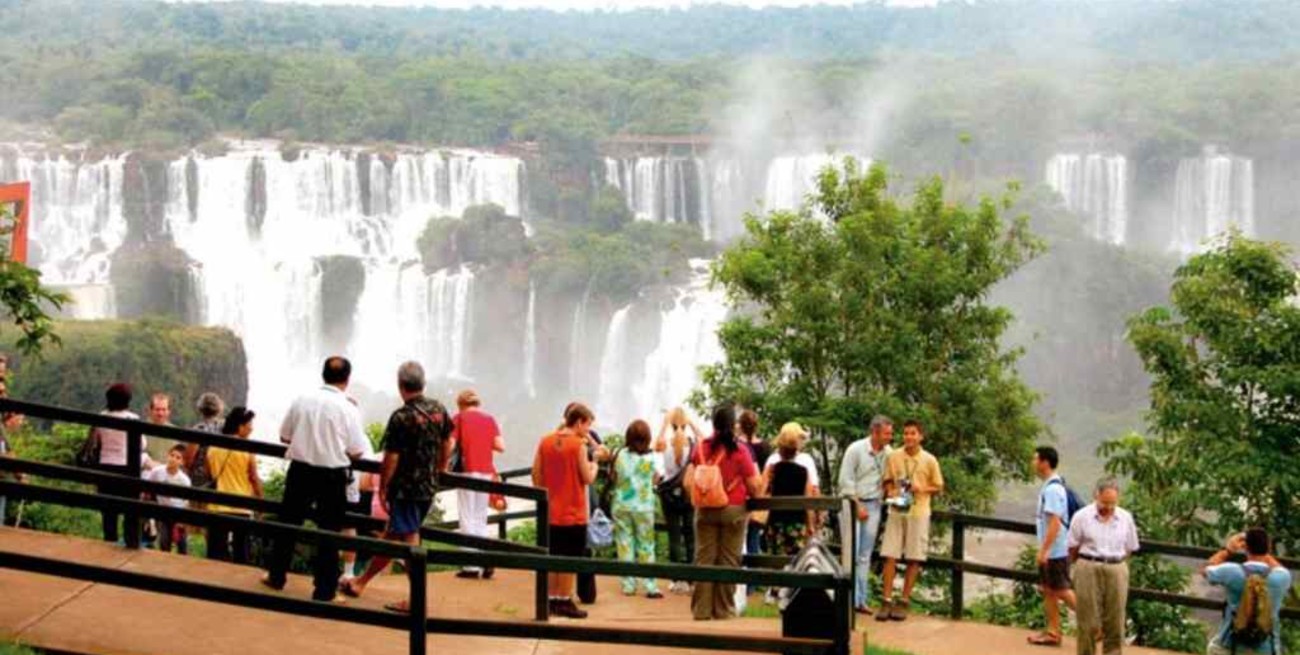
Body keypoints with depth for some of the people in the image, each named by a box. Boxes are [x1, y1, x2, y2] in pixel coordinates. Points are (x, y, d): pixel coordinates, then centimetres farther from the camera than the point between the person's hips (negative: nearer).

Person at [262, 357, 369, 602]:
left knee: (288, 522, 18)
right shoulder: (348, 409, -11)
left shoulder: (302, 400, -4)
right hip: (332, 474, -3)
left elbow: (284, 436, 5)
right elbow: (356, 451, -8)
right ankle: (324, 590, 11)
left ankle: (276, 576, 30)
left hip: (300, 469, 3)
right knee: (329, 531, 7)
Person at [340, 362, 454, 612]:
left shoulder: (401, 417, -18)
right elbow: (447, 444, 14)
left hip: (406, 488, -7)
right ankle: (360, 582, 28)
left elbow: (391, 459, -16)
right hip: (429, 488, 7)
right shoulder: (438, 410, 2)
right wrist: (438, 472, 26)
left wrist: (382, 489, -5)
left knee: (410, 541, -1)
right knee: (391, 535, 16)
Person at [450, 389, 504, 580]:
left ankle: (472, 566, -2)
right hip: (486, 472, 4)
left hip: (467, 471, -4)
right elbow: (500, 446, 1)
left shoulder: (459, 418, -1)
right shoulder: (489, 419, 8)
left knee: (468, 518, 1)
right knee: (481, 518, 14)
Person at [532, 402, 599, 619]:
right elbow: (587, 478, -11)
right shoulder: (579, 445, -12)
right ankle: (565, 601, 4)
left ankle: (551, 600, 16)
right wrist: (594, 465, 8)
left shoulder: (545, 442, 4)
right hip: (573, 513, -5)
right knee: (570, 559, 2)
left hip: (550, 512, 5)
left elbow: (536, 475, 6)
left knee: (551, 557, 13)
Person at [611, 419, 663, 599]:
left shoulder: (619, 455, -5)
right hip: (643, 507, -1)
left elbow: (613, 477, 3)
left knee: (625, 543, 7)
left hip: (621, 506, 1)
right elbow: (656, 479, 1)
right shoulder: (651, 458, -9)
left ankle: (628, 585, 8)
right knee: (646, 546, 7)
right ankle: (650, 586, 4)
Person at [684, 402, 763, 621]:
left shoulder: (701, 448, -1)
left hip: (705, 511, 2)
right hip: (734, 511, -2)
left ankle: (701, 609, 6)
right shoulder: (740, 451, -9)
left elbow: (688, 482, 3)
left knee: (704, 559, 6)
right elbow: (755, 487, -7)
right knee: (728, 561, 4)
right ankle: (723, 610, 7)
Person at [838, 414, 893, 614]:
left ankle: (862, 600, 10)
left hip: (874, 505, 5)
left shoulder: (888, 452, 3)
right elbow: (846, 480, -10)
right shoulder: (855, 449, -10)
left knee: (865, 555, 7)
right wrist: (857, 506, -11)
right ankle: (851, 598, -7)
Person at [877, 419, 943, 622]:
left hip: (918, 513, -1)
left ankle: (904, 602, 11)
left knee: (914, 559, 2)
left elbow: (939, 487, 7)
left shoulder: (929, 460, 0)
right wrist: (891, 492, -7)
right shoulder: (893, 457, 3)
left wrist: (922, 488, -11)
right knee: (890, 556, -4)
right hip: (896, 511, 1)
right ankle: (887, 601, 1)